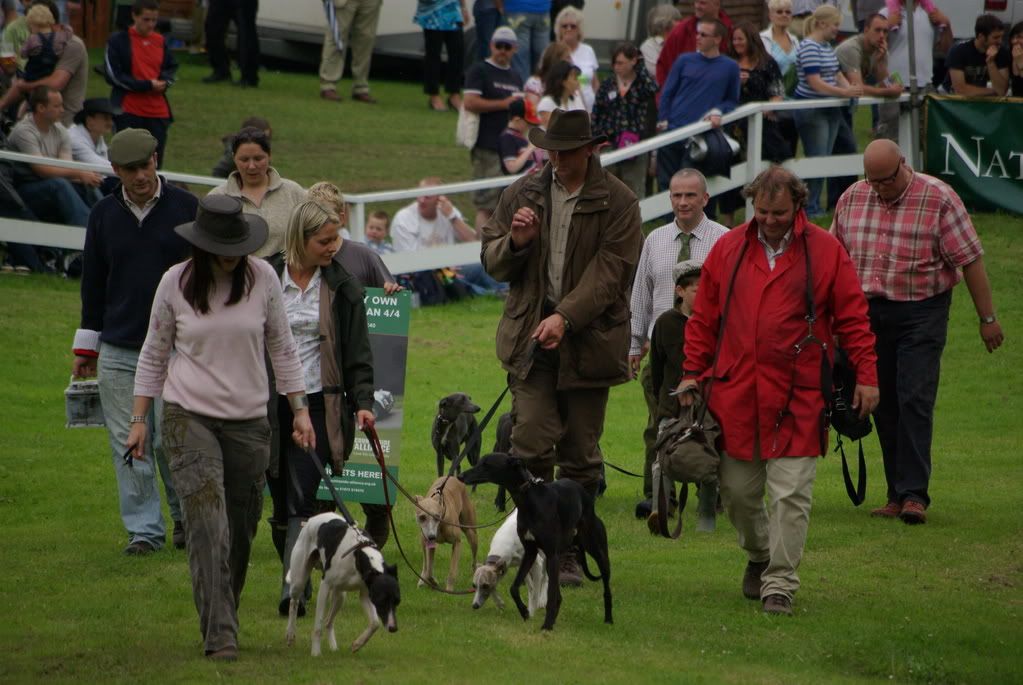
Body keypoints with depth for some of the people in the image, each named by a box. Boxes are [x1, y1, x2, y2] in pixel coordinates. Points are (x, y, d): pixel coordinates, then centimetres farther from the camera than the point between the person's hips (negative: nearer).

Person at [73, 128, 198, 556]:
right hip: (117, 349, 3)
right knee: (128, 444, 1)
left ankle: (185, 516, 18)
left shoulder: (186, 208, -1)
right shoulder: (103, 215, 7)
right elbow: (93, 283, 15)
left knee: (170, 439, -5)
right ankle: (144, 530, 8)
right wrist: (86, 344, 14)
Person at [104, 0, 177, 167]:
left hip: (158, 111, 4)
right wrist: (147, 85, -15)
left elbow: (172, 68, 19)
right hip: (129, 111, -4)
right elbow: (114, 75, -9)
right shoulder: (118, 41, -4)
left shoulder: (160, 41, 10)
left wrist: (164, 82, -6)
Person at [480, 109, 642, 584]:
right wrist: (514, 242, -8)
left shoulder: (617, 202, -1)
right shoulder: (523, 193, 10)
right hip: (530, 336, 2)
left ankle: (569, 553, 12)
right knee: (532, 446, -12)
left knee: (580, 455, 4)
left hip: (588, 341, -2)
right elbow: (492, 262, 16)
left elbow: (609, 272, -9)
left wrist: (565, 317, -21)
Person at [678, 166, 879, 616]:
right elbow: (704, 318, 13)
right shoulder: (728, 249, 7)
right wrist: (693, 372, 8)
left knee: (790, 494, -7)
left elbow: (853, 319, 3)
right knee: (736, 490, 9)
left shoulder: (826, 252, 1)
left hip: (797, 400, -3)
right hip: (734, 393, 3)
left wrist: (866, 376, -1)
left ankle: (779, 583, 1)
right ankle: (759, 556, 35)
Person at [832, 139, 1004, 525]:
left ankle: (914, 494, -12)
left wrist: (988, 318, -7)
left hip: (921, 315, -4)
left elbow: (970, 260, -7)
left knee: (915, 402, -12)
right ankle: (896, 494, 12)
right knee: (884, 406, 6)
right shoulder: (852, 199, 5)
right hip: (869, 314, 4)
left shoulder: (938, 199, -8)